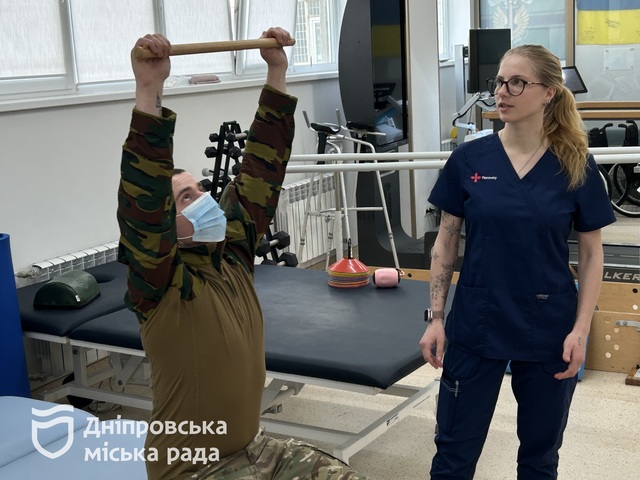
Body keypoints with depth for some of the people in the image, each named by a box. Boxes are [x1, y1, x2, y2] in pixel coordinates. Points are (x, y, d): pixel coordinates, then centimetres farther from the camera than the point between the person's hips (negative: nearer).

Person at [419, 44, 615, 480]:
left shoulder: (576, 166, -6)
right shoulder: (469, 159, -4)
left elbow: (592, 254, 0)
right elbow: (446, 240, 2)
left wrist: (581, 329, -8)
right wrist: (436, 318, -2)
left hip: (548, 329, 0)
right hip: (475, 325, 0)